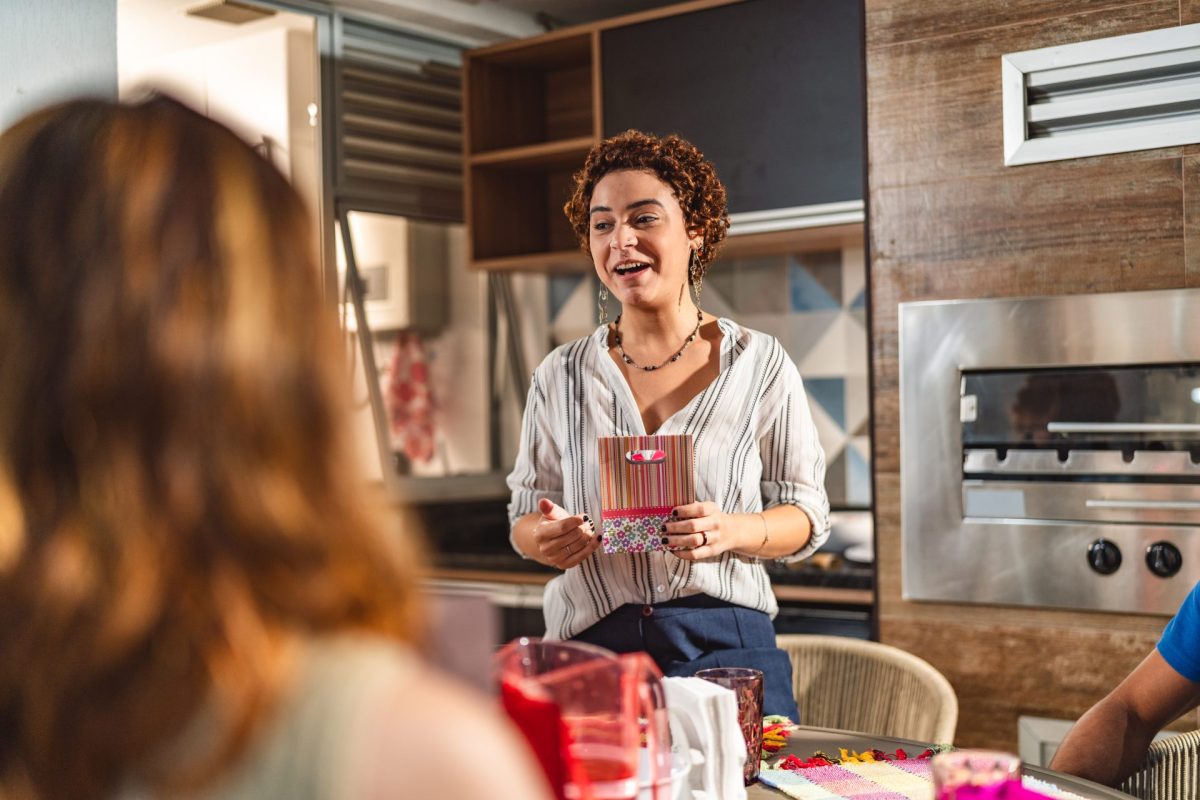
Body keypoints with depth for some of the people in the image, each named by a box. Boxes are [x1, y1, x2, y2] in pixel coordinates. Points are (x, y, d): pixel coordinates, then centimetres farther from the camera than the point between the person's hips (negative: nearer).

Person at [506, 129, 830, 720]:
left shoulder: (759, 365, 2)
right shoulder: (561, 377, 7)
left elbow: (807, 514, 4)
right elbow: (525, 514, 13)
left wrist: (734, 531, -18)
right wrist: (546, 538, -11)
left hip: (726, 645, -1)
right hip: (593, 649, 2)